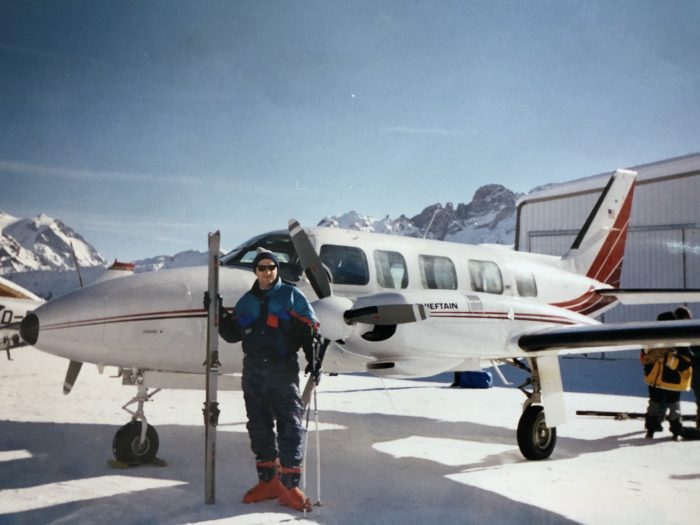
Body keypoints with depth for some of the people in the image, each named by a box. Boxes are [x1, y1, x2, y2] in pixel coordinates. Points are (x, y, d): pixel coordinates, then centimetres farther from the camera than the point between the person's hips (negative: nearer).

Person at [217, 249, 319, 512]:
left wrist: (313, 360, -12)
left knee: (290, 425, -8)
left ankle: (289, 485, -5)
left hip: (284, 369, -4)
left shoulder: (291, 296, 3)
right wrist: (219, 314, 5)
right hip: (253, 371, 5)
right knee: (259, 426, 7)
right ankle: (267, 481, 17)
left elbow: (310, 328, -1)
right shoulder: (246, 301, 15)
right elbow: (233, 335, 18)